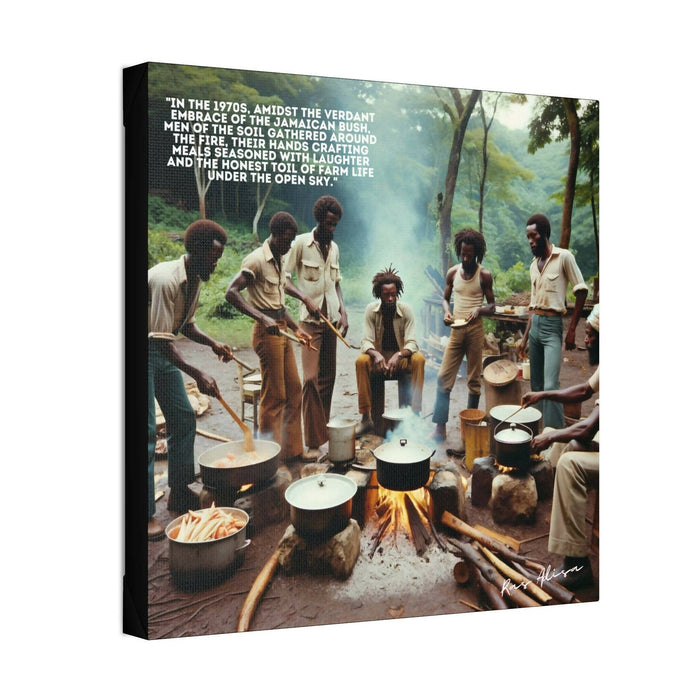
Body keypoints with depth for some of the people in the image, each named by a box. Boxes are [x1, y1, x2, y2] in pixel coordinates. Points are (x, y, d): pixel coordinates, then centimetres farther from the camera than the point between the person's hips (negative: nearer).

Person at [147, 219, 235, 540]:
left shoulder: (195, 280, 1)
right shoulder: (165, 279, -27)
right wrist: (198, 375, -31)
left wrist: (213, 343, -2)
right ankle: (147, 513, 0)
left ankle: (179, 492, 22)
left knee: (184, 418, 9)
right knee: (147, 431, -9)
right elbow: (162, 340, -29)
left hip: (164, 355, 9)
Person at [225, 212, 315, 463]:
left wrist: (296, 329, 17)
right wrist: (262, 318, -31)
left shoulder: (280, 260, 16)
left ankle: (292, 450, 22)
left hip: (281, 330, 9)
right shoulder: (256, 260, -13)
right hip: (267, 331, -9)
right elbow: (231, 292, -24)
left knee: (293, 389, 12)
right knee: (274, 395, -3)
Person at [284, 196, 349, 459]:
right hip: (310, 319, -6)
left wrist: (343, 311, 8)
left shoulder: (334, 247, 13)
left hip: (331, 319, 6)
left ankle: (324, 430, 21)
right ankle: (313, 441, -7)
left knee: (328, 376, 9)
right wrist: (306, 299, -18)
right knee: (311, 377, -11)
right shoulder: (301, 243, -5)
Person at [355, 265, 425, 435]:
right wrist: (375, 354, -36)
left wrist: (399, 355, -38)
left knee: (419, 359, -31)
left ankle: (415, 413, -26)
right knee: (361, 361, -31)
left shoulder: (406, 310, -10)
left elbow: (411, 343, -16)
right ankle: (366, 418, -26)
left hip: (401, 358, 0)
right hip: (379, 357, 0)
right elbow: (366, 341, -13)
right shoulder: (371, 310, -8)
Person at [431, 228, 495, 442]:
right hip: (456, 329, 3)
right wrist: (446, 312, -6)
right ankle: (440, 427, 1)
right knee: (444, 376, -4)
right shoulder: (452, 272, 7)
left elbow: (492, 304, 3)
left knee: (474, 380, 5)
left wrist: (479, 310, -18)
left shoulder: (484, 275, -1)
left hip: (475, 329, -2)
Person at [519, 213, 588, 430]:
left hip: (552, 325, -7)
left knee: (550, 386, -15)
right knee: (536, 385, 10)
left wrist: (572, 330, -10)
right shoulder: (534, 264, 14)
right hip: (535, 325, 7)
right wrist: (525, 337, 15)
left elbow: (581, 291, -6)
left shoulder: (564, 257, -6)